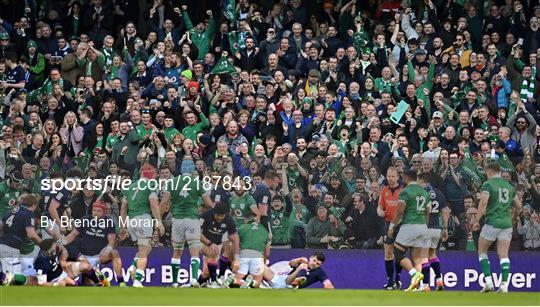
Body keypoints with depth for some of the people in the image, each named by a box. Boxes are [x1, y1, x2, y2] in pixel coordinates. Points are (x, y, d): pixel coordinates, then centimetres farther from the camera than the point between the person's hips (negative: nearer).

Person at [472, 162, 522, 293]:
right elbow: (518, 206, 18)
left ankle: (488, 282, -1)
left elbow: (483, 202, -16)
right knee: (504, 255, 4)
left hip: (492, 222, -4)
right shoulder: (509, 186, 14)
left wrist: (477, 220, -11)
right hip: (507, 223, 4)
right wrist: (513, 220, 32)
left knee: (482, 251, 11)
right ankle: (504, 285, -6)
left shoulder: (488, 184, -4)